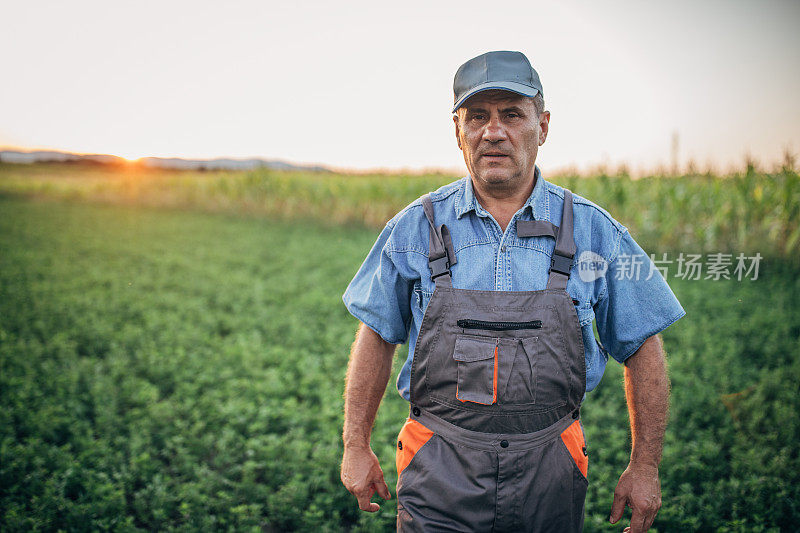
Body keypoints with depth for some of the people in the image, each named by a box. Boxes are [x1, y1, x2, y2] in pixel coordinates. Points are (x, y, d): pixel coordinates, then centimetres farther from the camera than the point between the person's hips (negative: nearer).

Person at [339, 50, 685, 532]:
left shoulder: (594, 231, -2)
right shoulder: (416, 228, -2)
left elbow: (642, 348, 4)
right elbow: (376, 336, 5)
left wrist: (646, 466, 4)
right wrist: (357, 448, 5)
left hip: (549, 474, 1)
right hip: (440, 473, 0)